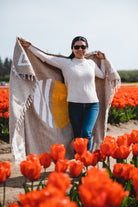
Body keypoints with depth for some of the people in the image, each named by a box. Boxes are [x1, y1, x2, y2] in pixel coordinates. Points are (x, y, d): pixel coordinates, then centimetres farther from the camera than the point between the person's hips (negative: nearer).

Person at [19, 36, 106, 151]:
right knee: (77, 136, 1)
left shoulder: (91, 63, 13)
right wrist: (29, 46, 4)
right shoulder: (65, 63, 3)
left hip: (92, 104, 1)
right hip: (75, 105, -1)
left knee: (86, 133, -16)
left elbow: (103, 75, 29)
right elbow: (45, 57, 3)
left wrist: (102, 59, 23)